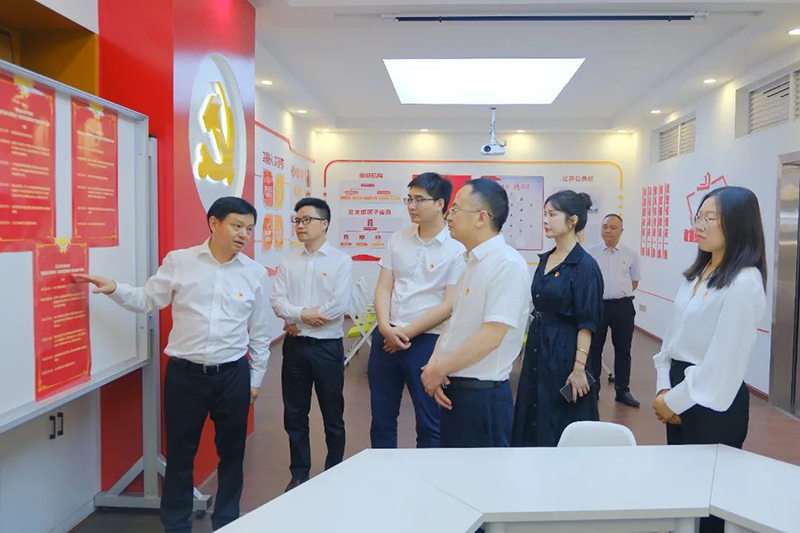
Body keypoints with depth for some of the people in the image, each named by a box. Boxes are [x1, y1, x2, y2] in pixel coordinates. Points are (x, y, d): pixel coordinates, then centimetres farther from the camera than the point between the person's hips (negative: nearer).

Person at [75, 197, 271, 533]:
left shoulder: (255, 273, 0)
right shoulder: (179, 261, -3)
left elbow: (259, 331, 6)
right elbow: (148, 301, 6)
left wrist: (256, 377, 8)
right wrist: (115, 289, -12)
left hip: (233, 375, 1)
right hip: (184, 373, -1)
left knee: (231, 451, 14)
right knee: (180, 453, 11)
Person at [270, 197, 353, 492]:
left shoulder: (341, 261, -6)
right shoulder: (288, 262, 6)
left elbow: (340, 305, -16)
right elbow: (277, 301, -1)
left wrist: (296, 320, -11)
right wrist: (303, 313, -19)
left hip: (327, 346, -4)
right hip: (295, 346, 4)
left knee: (332, 415, 8)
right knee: (294, 415, 12)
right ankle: (299, 474, 29)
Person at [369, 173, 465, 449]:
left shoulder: (457, 249, -8)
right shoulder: (398, 239, 7)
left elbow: (449, 305, -11)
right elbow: (383, 288, 5)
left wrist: (407, 333, -11)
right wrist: (385, 327, -10)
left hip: (426, 341, -5)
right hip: (386, 337, 5)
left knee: (429, 423, 8)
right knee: (381, 418, 15)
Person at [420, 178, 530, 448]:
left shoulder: (507, 264, -17)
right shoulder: (472, 262, 11)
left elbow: (491, 337, -22)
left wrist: (439, 369, -14)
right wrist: (434, 363, -2)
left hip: (482, 393, -8)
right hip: (453, 389, 8)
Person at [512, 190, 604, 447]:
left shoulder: (585, 265, -14)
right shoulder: (545, 259, 9)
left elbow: (586, 323, -16)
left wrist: (579, 368, -18)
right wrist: (529, 350, 17)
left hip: (564, 352, -8)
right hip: (537, 348, 8)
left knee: (563, 432, 4)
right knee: (533, 421, 16)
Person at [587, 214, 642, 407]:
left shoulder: (631, 254, 2)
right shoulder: (591, 253, -2)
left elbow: (635, 281, 11)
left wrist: (619, 293, 3)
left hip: (622, 306, 1)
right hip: (597, 305, -1)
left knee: (623, 350, 9)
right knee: (594, 348, 8)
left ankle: (622, 390, 20)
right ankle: (592, 388, 20)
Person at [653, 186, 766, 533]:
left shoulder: (744, 282, -18)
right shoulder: (698, 272, 8)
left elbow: (724, 361, -21)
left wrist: (674, 401, -13)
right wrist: (664, 388, 0)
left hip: (712, 402, -8)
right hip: (681, 393, 8)